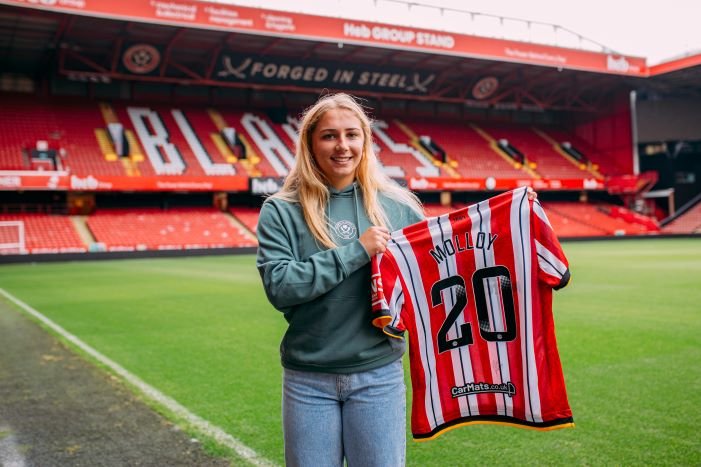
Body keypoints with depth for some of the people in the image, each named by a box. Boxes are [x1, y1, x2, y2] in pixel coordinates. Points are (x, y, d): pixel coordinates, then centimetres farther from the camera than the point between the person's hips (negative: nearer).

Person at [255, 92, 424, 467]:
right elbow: (278, 286, -14)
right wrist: (356, 251, -16)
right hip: (308, 379, 0)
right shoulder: (281, 211, -3)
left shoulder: (397, 206, 1)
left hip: (379, 374, 1)